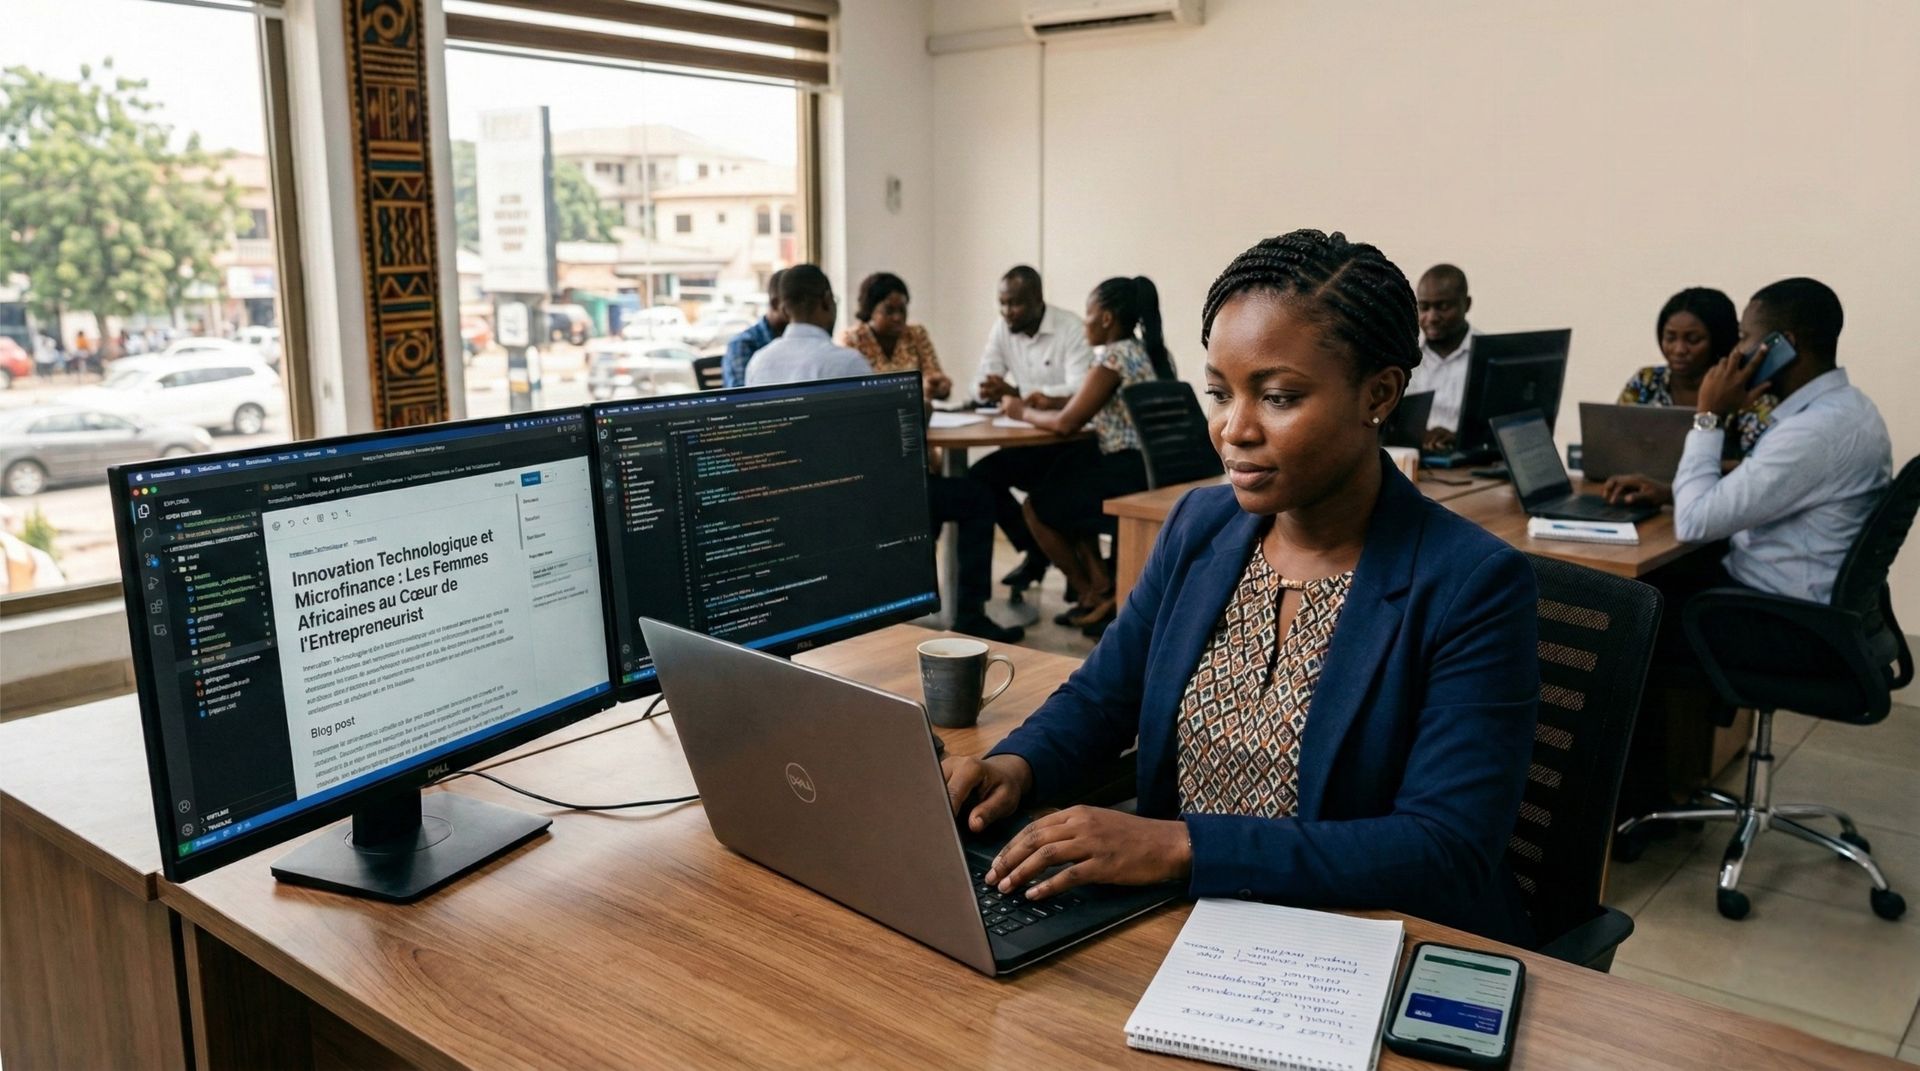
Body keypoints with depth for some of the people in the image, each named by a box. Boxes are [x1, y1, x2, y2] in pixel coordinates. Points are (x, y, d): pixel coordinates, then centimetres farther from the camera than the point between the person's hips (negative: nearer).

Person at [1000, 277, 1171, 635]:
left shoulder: (1113, 357, -13)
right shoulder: (1157, 353, 13)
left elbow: (1067, 423, -14)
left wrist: (1024, 411, 4)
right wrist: (1046, 403, 18)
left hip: (1128, 475, -9)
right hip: (1156, 471, 9)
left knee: (1036, 506, 9)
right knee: (1066, 478, 28)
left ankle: (1092, 594, 17)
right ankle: (1100, 582, 19)